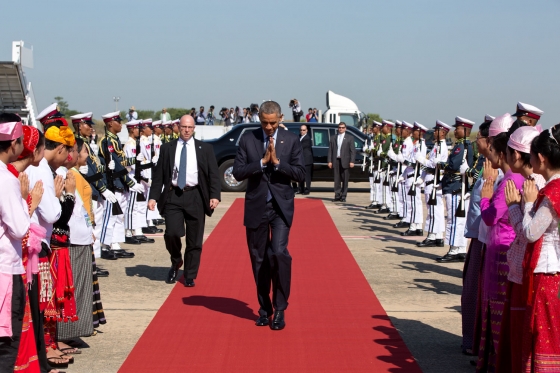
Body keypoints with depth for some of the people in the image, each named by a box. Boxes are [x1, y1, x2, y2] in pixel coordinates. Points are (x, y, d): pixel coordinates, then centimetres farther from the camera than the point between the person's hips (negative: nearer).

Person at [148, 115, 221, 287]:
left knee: (194, 239, 3)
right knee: (172, 232, -14)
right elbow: (158, 174, 7)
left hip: (195, 196, 0)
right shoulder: (167, 148, 8)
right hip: (173, 195, 0)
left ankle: (190, 277, 16)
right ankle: (176, 263, 16)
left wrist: (214, 195, -11)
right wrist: (153, 197, -3)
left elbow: (213, 174, 2)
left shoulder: (205, 148, 6)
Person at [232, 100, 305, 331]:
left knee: (279, 253, -18)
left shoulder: (291, 140, 2)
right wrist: (262, 162, -16)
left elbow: (300, 174, -4)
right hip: (256, 207, 2)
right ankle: (264, 309, 23)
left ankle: (279, 309, -5)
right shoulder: (247, 139, 3)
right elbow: (238, 172, -4)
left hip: (281, 207, -2)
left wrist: (277, 162, -15)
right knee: (259, 260, 9)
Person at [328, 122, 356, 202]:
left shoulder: (350, 138, 5)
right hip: (336, 160, 2)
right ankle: (337, 195, 7)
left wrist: (352, 161, -9)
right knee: (337, 179, 3)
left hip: (345, 161, -2)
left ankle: (343, 196, 6)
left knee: (345, 180, 1)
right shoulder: (333, 138, 12)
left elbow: (353, 150, 0)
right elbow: (330, 150, 11)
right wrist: (329, 161, 2)